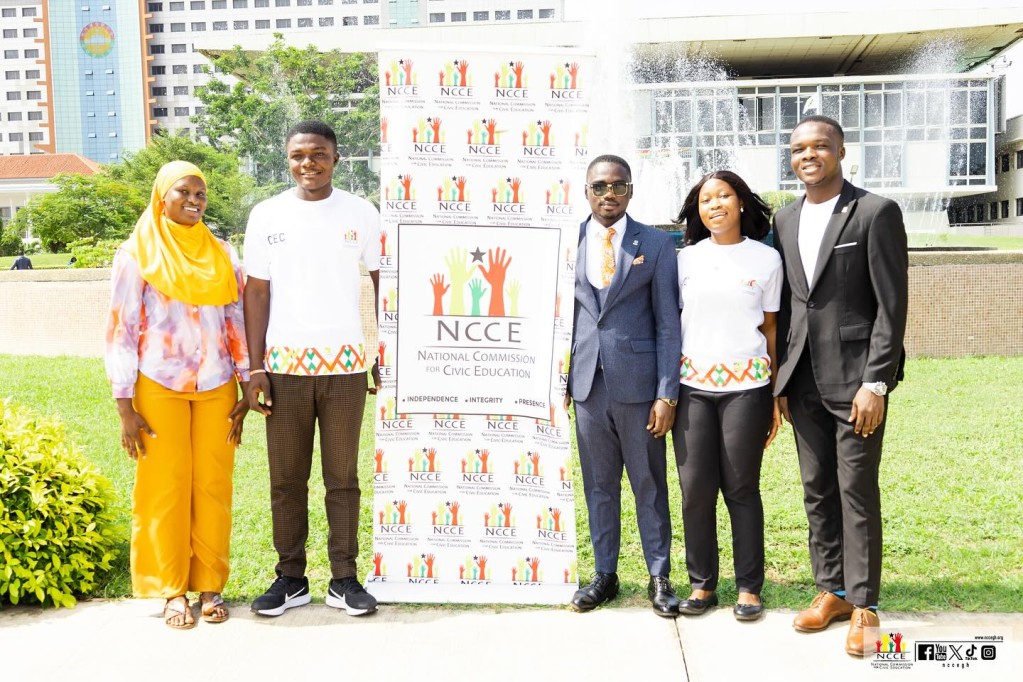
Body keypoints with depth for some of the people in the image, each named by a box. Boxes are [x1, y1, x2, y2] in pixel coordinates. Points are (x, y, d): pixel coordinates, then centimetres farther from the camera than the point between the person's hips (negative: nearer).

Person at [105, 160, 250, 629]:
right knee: (165, 487, 3)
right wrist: (125, 406, -6)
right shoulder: (136, 255, 0)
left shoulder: (222, 255, 8)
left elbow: (237, 323, 10)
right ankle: (171, 590, 15)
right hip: (159, 389, -2)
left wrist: (246, 388, 4)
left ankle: (210, 585, 16)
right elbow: (121, 331, -2)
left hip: (216, 389, 3)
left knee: (212, 485, 5)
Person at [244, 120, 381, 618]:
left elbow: (384, 285, 5)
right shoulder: (267, 216, 4)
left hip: (345, 365, -1)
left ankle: (344, 578, 17)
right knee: (287, 479, 8)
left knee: (342, 478, 6)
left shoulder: (361, 214, 2)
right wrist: (255, 367, -1)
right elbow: (256, 293, 4)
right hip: (285, 365, 1)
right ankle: (290, 577, 20)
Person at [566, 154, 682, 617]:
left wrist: (667, 394, -7)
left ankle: (659, 578, 20)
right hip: (587, 383, 2)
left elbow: (668, 324, -2)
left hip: (639, 383, -2)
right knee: (599, 484, 11)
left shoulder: (656, 244, 0)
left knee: (650, 484, 7)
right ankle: (604, 575, 24)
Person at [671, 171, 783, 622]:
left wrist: (776, 396, 2)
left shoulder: (766, 259, 4)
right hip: (692, 385, 2)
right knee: (695, 487, 2)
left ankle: (749, 587, 15)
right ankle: (702, 583, 16)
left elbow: (771, 329, 5)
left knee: (742, 488, 3)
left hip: (746, 385, -1)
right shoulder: (686, 259, 7)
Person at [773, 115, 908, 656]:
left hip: (856, 378, -5)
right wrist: (779, 379, 10)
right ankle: (832, 590, 24)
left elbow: (892, 305, -10)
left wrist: (875, 383, -15)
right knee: (817, 491, 11)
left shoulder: (876, 213, -7)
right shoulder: (785, 220, 10)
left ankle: (863, 603, 14)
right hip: (803, 381, 5)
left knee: (858, 493, 1)